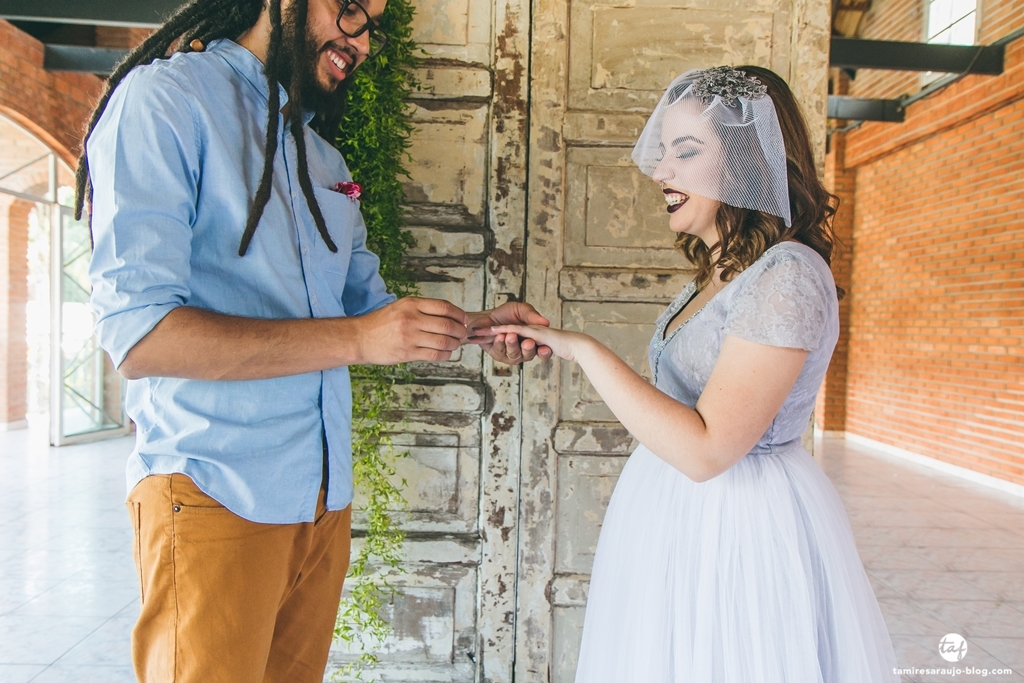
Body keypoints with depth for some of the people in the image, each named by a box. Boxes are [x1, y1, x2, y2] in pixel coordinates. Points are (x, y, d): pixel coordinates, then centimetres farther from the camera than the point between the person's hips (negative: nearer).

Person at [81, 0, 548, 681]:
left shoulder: (326, 162, 17)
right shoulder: (163, 100, -8)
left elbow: (367, 302, 19)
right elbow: (138, 335, -19)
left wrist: (475, 327, 1)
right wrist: (355, 338, -23)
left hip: (326, 497, 7)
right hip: (216, 494, -7)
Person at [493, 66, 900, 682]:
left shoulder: (788, 274, -20)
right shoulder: (719, 272, 8)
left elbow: (705, 449, -26)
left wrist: (584, 349, -24)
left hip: (740, 524, -8)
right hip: (678, 516, 9)